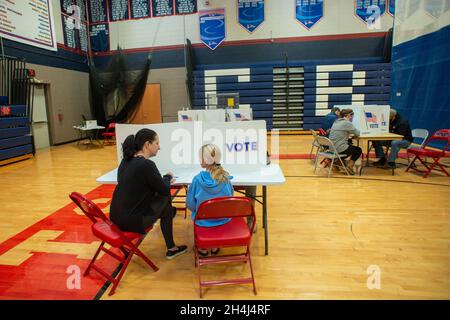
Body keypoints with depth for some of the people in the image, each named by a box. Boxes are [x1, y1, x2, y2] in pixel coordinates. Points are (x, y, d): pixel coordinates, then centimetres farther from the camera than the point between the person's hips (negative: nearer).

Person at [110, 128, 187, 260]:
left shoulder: (126, 161, 6)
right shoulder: (146, 165, -21)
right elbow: (164, 190, -9)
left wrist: (164, 179, 7)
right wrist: (168, 177, 10)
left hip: (117, 217, 8)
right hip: (132, 221, -8)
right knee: (165, 199, 7)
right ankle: (171, 249, 17)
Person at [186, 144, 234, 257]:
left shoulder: (198, 179, -21)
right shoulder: (225, 177, -14)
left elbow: (190, 204, -11)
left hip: (203, 221, -2)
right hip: (223, 220, 2)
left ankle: (202, 248, 36)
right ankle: (215, 246, 37)